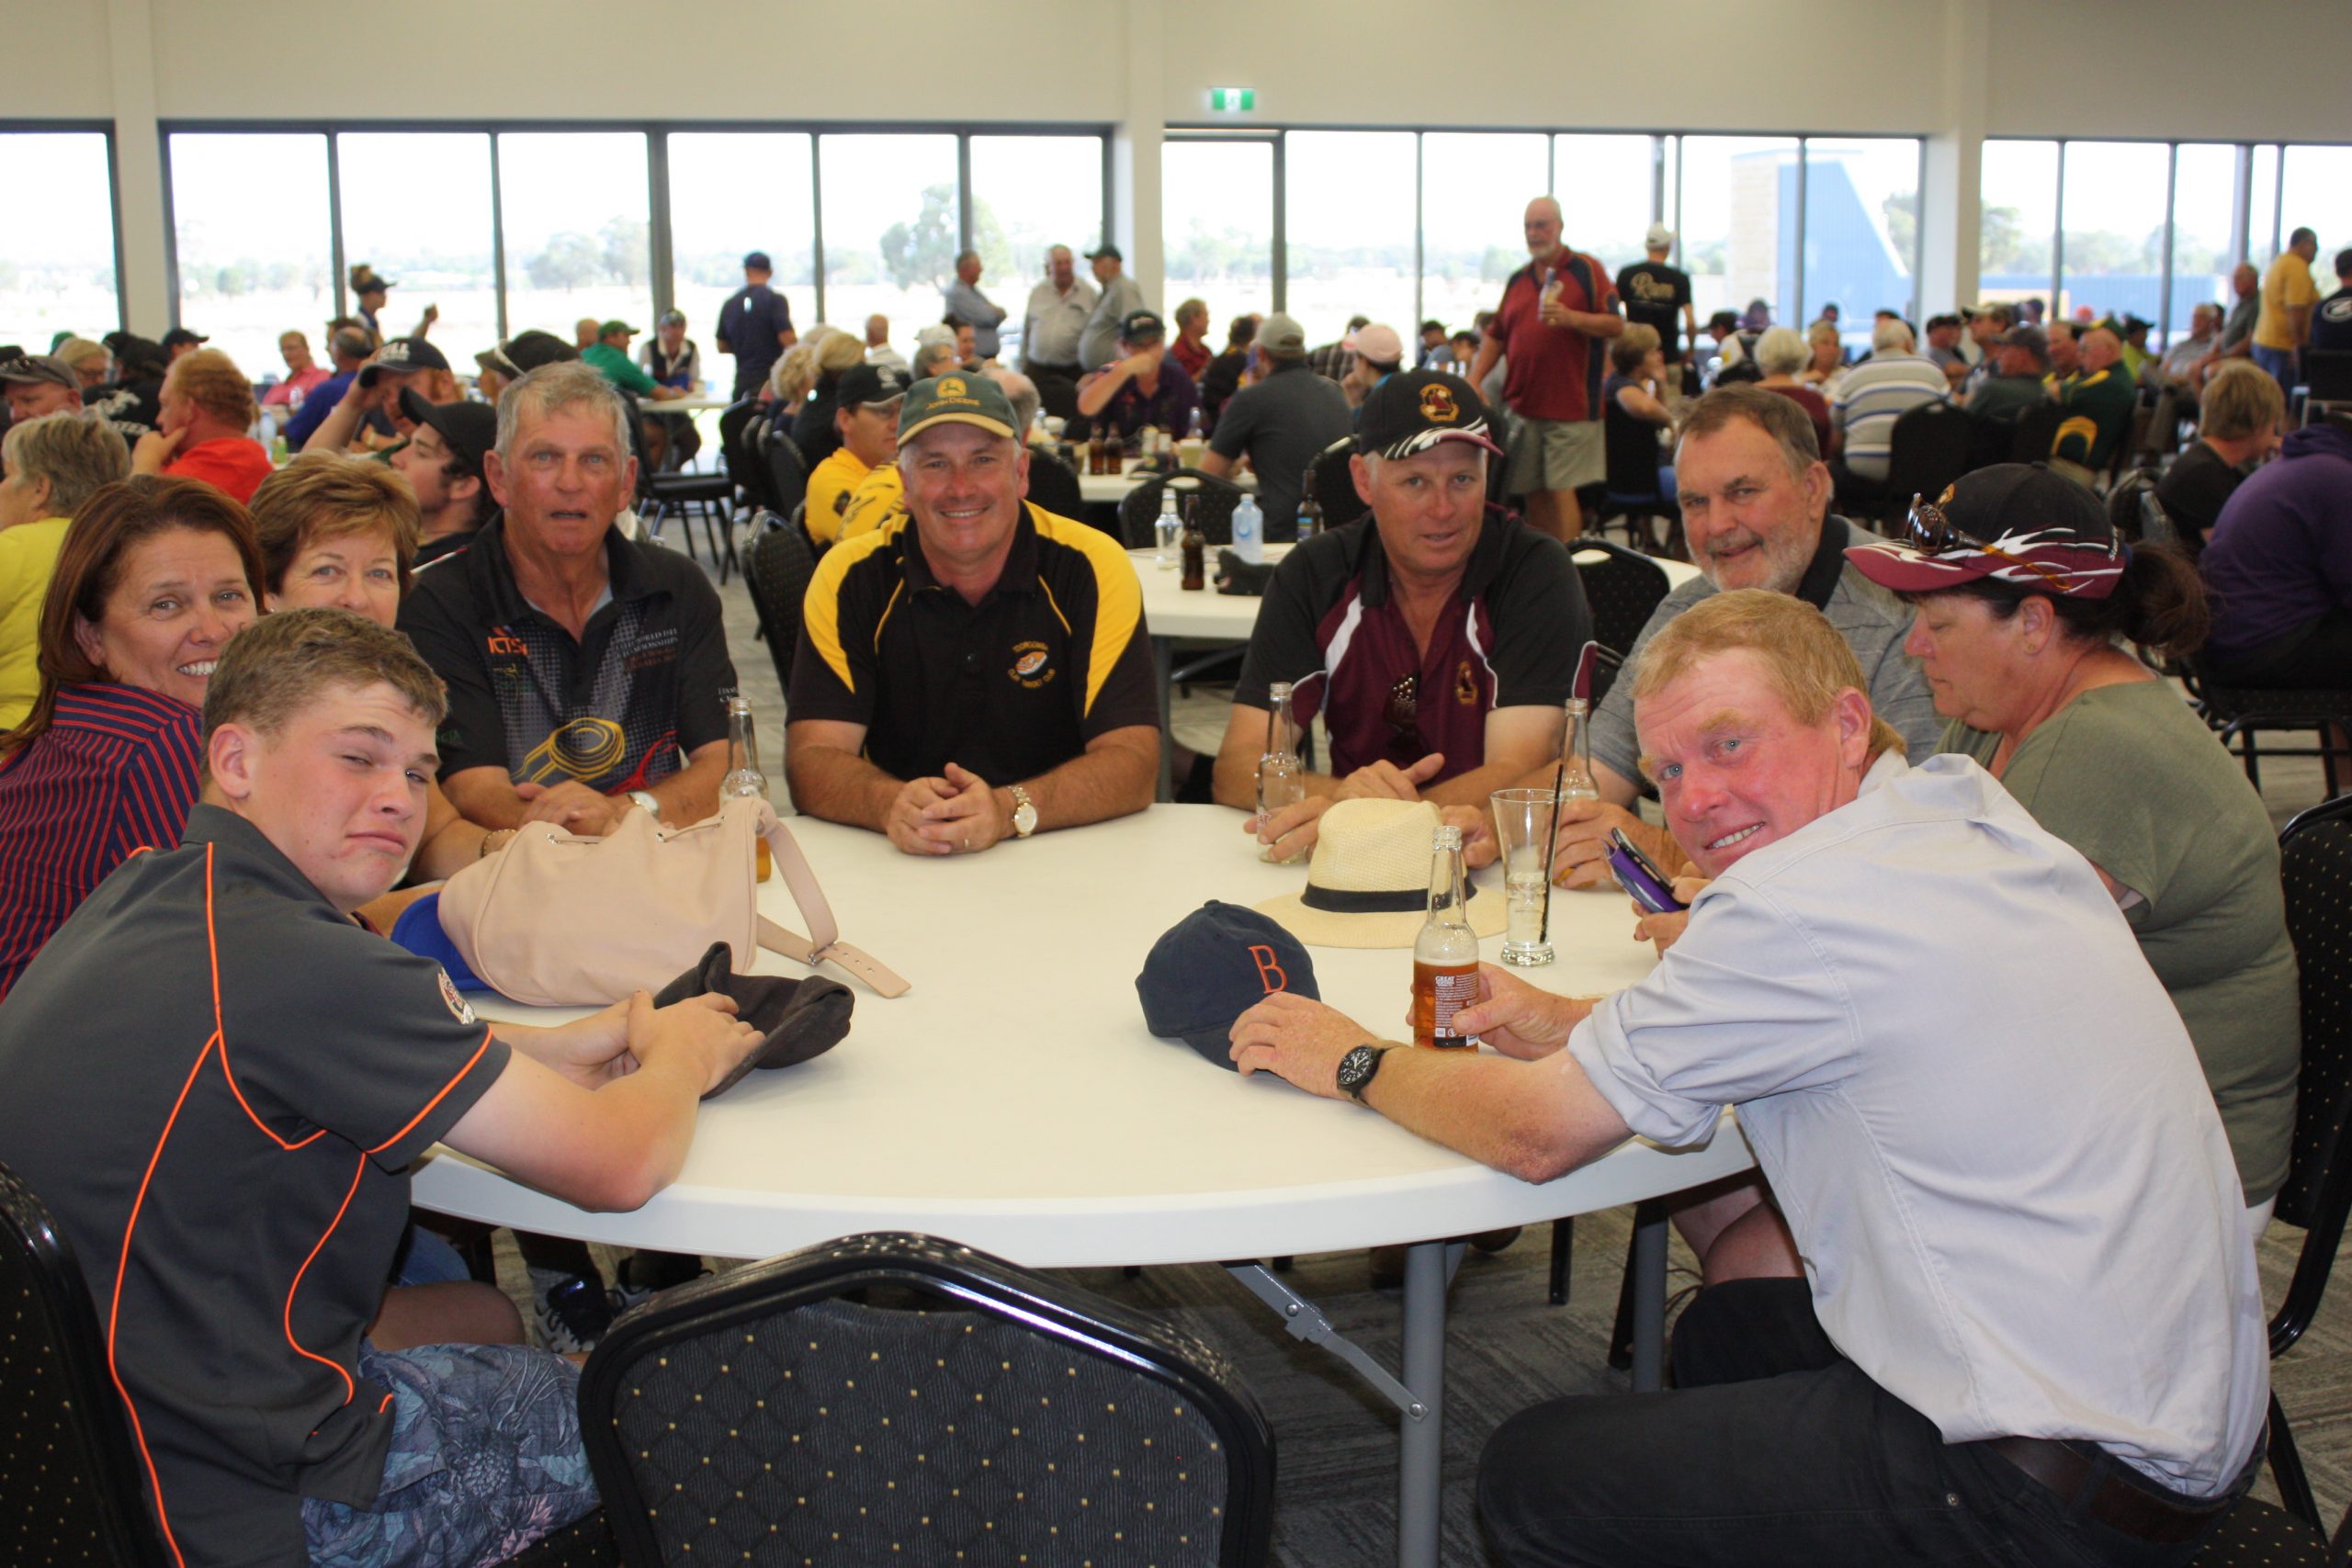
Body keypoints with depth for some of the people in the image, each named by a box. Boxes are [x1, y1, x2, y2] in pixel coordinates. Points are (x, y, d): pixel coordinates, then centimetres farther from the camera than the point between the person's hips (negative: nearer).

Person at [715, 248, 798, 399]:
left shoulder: (730, 304, 8)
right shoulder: (774, 299, -8)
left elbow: (722, 346, 14)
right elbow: (787, 338, -16)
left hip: (743, 379, 4)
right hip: (772, 377, -4)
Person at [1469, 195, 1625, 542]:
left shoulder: (1586, 269, 1)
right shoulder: (1518, 280, 16)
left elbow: (1616, 325, -5)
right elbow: (1496, 336, 19)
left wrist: (1571, 318, -20)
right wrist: (1474, 380, 6)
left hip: (1569, 404, -5)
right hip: (1522, 403, 5)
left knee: (1561, 490, -9)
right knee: (1533, 493, 7)